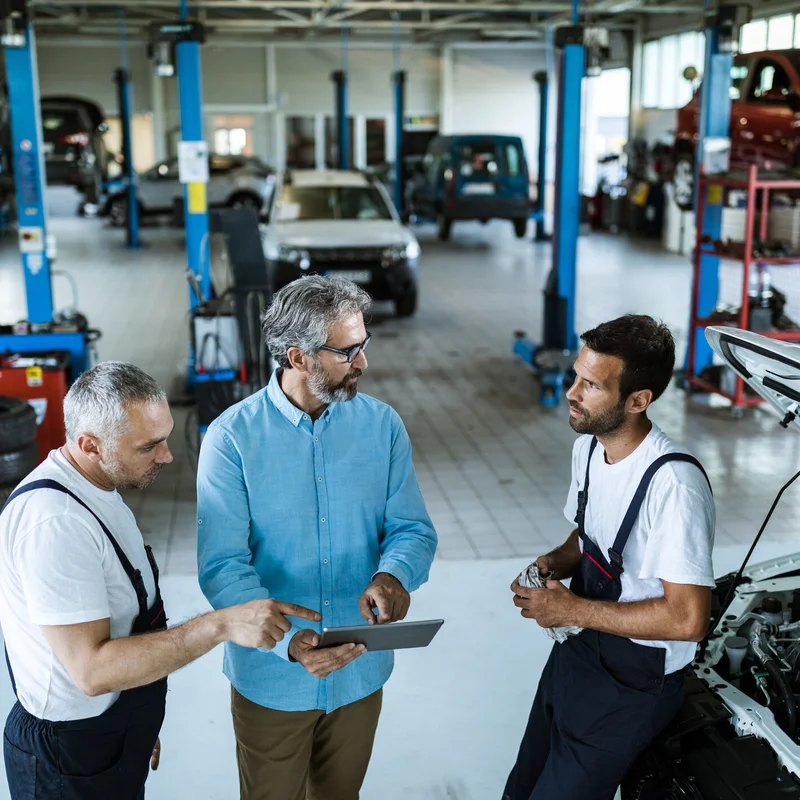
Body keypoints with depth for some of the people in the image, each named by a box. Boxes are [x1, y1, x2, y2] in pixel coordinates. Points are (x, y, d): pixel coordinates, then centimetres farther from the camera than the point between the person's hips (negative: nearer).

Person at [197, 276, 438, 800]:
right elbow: (223, 566, -20)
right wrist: (287, 640, -35)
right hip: (272, 677, -3)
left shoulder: (382, 425, -6)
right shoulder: (232, 438, -16)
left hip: (360, 671, 3)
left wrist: (394, 574, -27)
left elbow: (413, 528, -4)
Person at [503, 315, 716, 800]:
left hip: (633, 685, -8)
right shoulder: (589, 447, -2)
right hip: (576, 651, 8)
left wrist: (573, 610, -24)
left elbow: (688, 619, -31)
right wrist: (553, 565, -6)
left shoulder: (674, 484, -30)